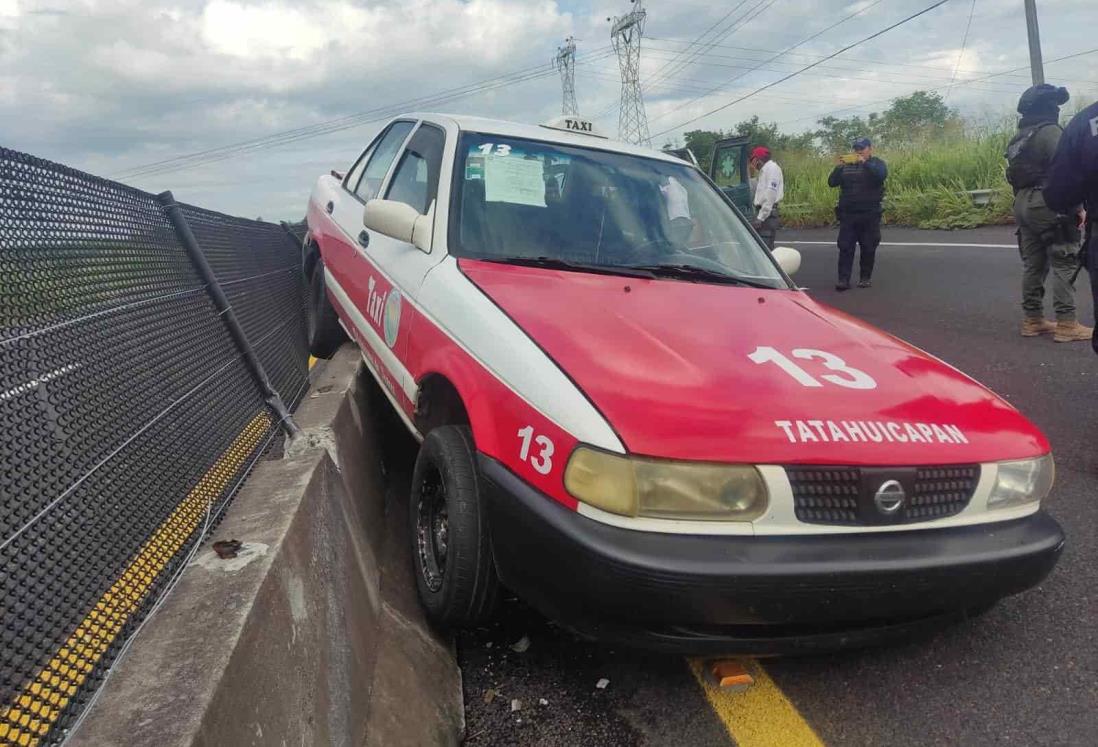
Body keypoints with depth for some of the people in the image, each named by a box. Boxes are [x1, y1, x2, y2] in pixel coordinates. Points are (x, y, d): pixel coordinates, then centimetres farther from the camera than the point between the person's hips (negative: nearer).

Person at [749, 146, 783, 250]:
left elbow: (770, 195, -18)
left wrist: (760, 218, -22)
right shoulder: (764, 169, 23)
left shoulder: (772, 168, -7)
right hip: (763, 213, 10)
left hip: (767, 214, -10)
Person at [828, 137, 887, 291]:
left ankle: (865, 278, 14)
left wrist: (865, 163, -20)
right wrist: (838, 167, -10)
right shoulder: (846, 165, 12)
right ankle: (843, 279, -5)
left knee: (868, 248, 4)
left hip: (870, 214, -2)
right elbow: (832, 182, 4)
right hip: (847, 213, 2)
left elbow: (881, 175, -17)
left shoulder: (877, 164, 5)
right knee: (845, 247, -4)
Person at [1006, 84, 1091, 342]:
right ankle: (1066, 324, -7)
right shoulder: (1050, 131, -10)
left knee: (1033, 265, 11)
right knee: (1064, 264, -6)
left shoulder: (1018, 139, 17)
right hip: (1048, 204, -8)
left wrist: (1022, 202, 17)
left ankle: (1032, 320, 14)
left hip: (1023, 205, 9)